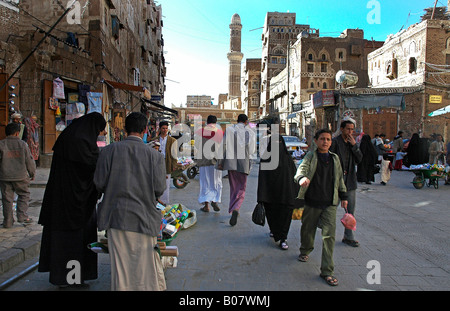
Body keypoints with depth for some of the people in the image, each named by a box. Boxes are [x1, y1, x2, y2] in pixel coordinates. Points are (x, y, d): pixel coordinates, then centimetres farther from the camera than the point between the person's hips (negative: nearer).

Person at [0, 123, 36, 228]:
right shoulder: (22, 144, -4)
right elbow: (29, 161, 0)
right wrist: (32, 174, 13)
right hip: (20, 176, -1)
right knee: (24, 194, 15)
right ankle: (22, 216, 5)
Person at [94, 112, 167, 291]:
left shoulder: (110, 150, -4)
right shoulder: (154, 155, -6)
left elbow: (99, 183, -3)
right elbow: (159, 189, -7)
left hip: (116, 216, 1)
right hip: (144, 217, -1)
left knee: (119, 265, 12)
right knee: (145, 266, 10)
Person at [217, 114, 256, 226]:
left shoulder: (229, 129, 0)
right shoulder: (250, 132, 0)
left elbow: (223, 145, -7)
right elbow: (253, 150, 2)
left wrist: (220, 161, -4)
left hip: (231, 162, 1)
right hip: (243, 163, -1)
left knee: (233, 187, 17)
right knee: (241, 189, 5)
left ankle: (233, 210, 26)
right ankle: (235, 209, -17)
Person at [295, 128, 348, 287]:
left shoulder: (335, 158, 11)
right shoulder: (310, 156, 0)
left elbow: (340, 178, 21)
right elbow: (301, 169, -18)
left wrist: (343, 196, 21)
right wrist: (302, 178, -41)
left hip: (330, 204, 2)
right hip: (311, 202, -2)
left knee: (329, 235, -6)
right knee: (308, 230, 15)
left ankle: (327, 271, 1)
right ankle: (305, 251, 46)